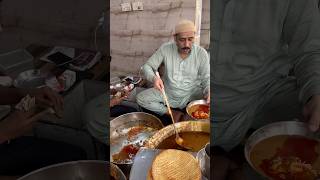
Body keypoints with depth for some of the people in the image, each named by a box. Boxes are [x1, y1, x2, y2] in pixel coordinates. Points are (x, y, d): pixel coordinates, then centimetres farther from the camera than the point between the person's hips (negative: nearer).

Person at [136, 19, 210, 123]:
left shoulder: (201, 53, -13)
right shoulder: (165, 49, -13)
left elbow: (206, 78, -7)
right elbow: (147, 67, -9)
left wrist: (209, 91, -31)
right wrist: (154, 78, -33)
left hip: (192, 94, -1)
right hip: (167, 92, 2)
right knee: (140, 98, -16)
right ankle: (174, 114, -5)